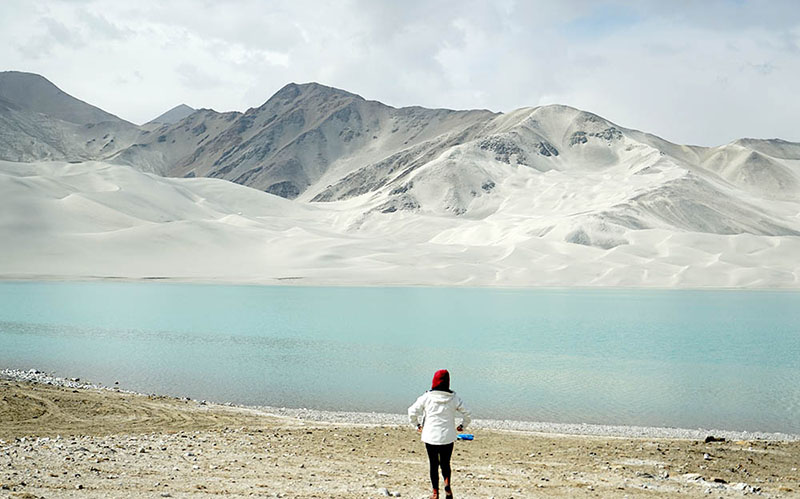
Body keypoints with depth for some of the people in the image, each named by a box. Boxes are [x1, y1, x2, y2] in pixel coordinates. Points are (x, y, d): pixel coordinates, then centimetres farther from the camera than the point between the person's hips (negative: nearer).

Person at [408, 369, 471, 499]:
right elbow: (466, 414, 0)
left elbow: (412, 412, -6)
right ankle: (447, 483, -8)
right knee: (445, 463, 16)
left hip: (430, 436, -1)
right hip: (448, 437, 1)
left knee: (434, 464, 10)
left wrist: (417, 425, 10)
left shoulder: (427, 397, -7)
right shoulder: (454, 398, -3)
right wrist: (463, 426, 17)